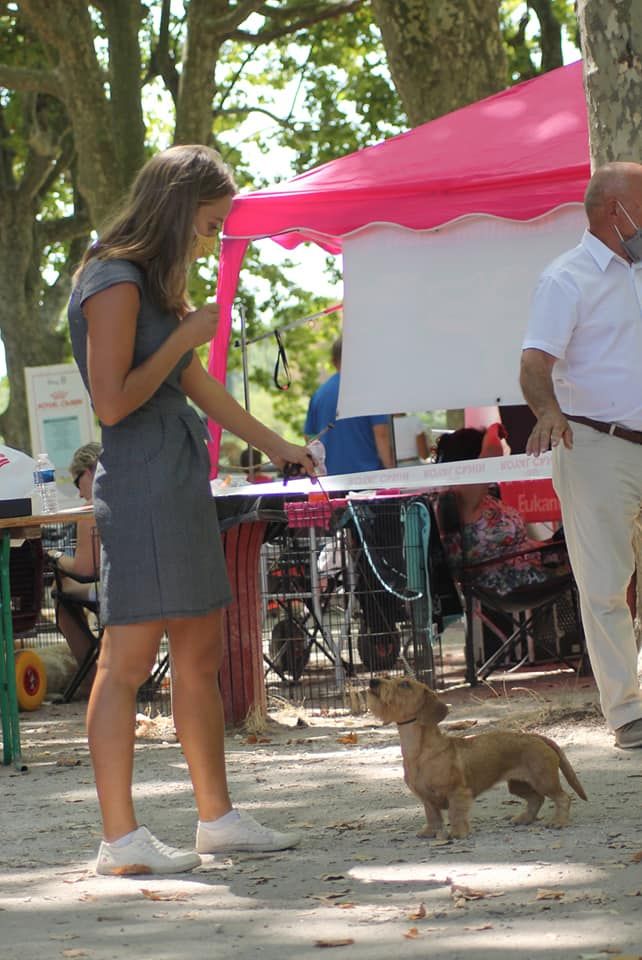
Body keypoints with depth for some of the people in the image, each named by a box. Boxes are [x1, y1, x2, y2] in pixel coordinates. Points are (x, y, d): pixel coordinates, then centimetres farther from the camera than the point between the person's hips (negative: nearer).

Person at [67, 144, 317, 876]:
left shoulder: (156, 283, 18)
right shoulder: (115, 283, -12)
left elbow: (195, 384, 28)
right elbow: (113, 402, -18)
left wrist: (274, 444, 35)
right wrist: (186, 335, -12)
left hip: (180, 479, 10)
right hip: (141, 480, -10)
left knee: (201, 652, 12)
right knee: (128, 659, -8)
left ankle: (217, 816, 20)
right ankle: (120, 840, -6)